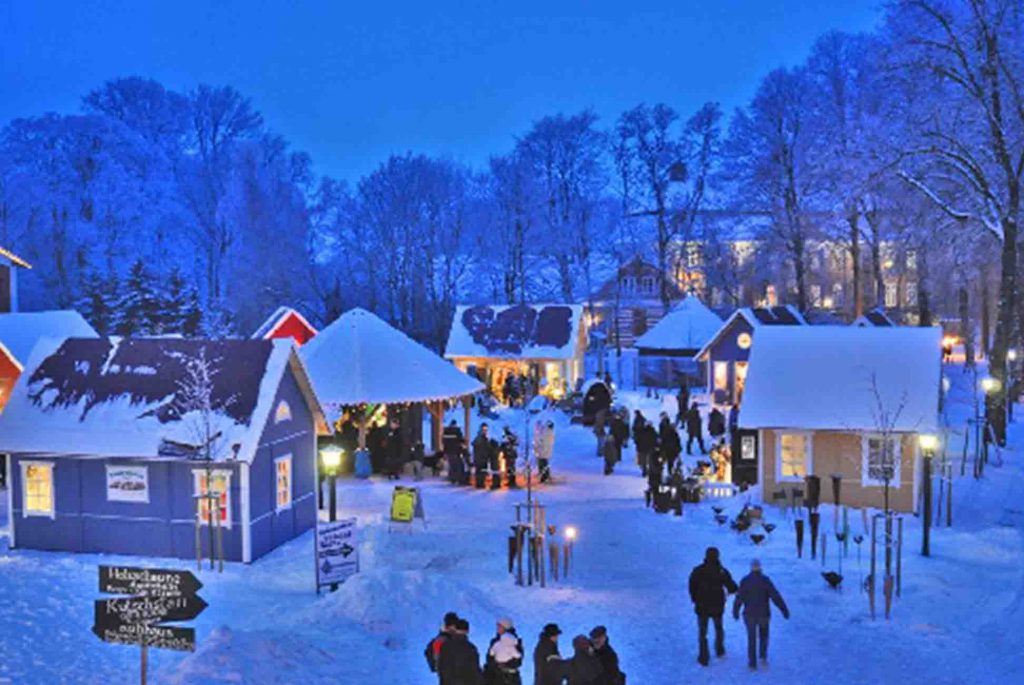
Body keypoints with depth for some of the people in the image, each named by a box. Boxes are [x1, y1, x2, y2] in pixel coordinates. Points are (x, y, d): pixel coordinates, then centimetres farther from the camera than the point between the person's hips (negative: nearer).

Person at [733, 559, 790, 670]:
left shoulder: (745, 581, -4)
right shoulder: (765, 580, -8)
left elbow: (739, 598, -1)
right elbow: (776, 596, -12)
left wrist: (735, 612, 12)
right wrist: (784, 610, -9)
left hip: (749, 614, 0)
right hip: (763, 614, 0)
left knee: (751, 638, 10)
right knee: (763, 635, 21)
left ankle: (752, 662, 8)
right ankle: (763, 656, 6)